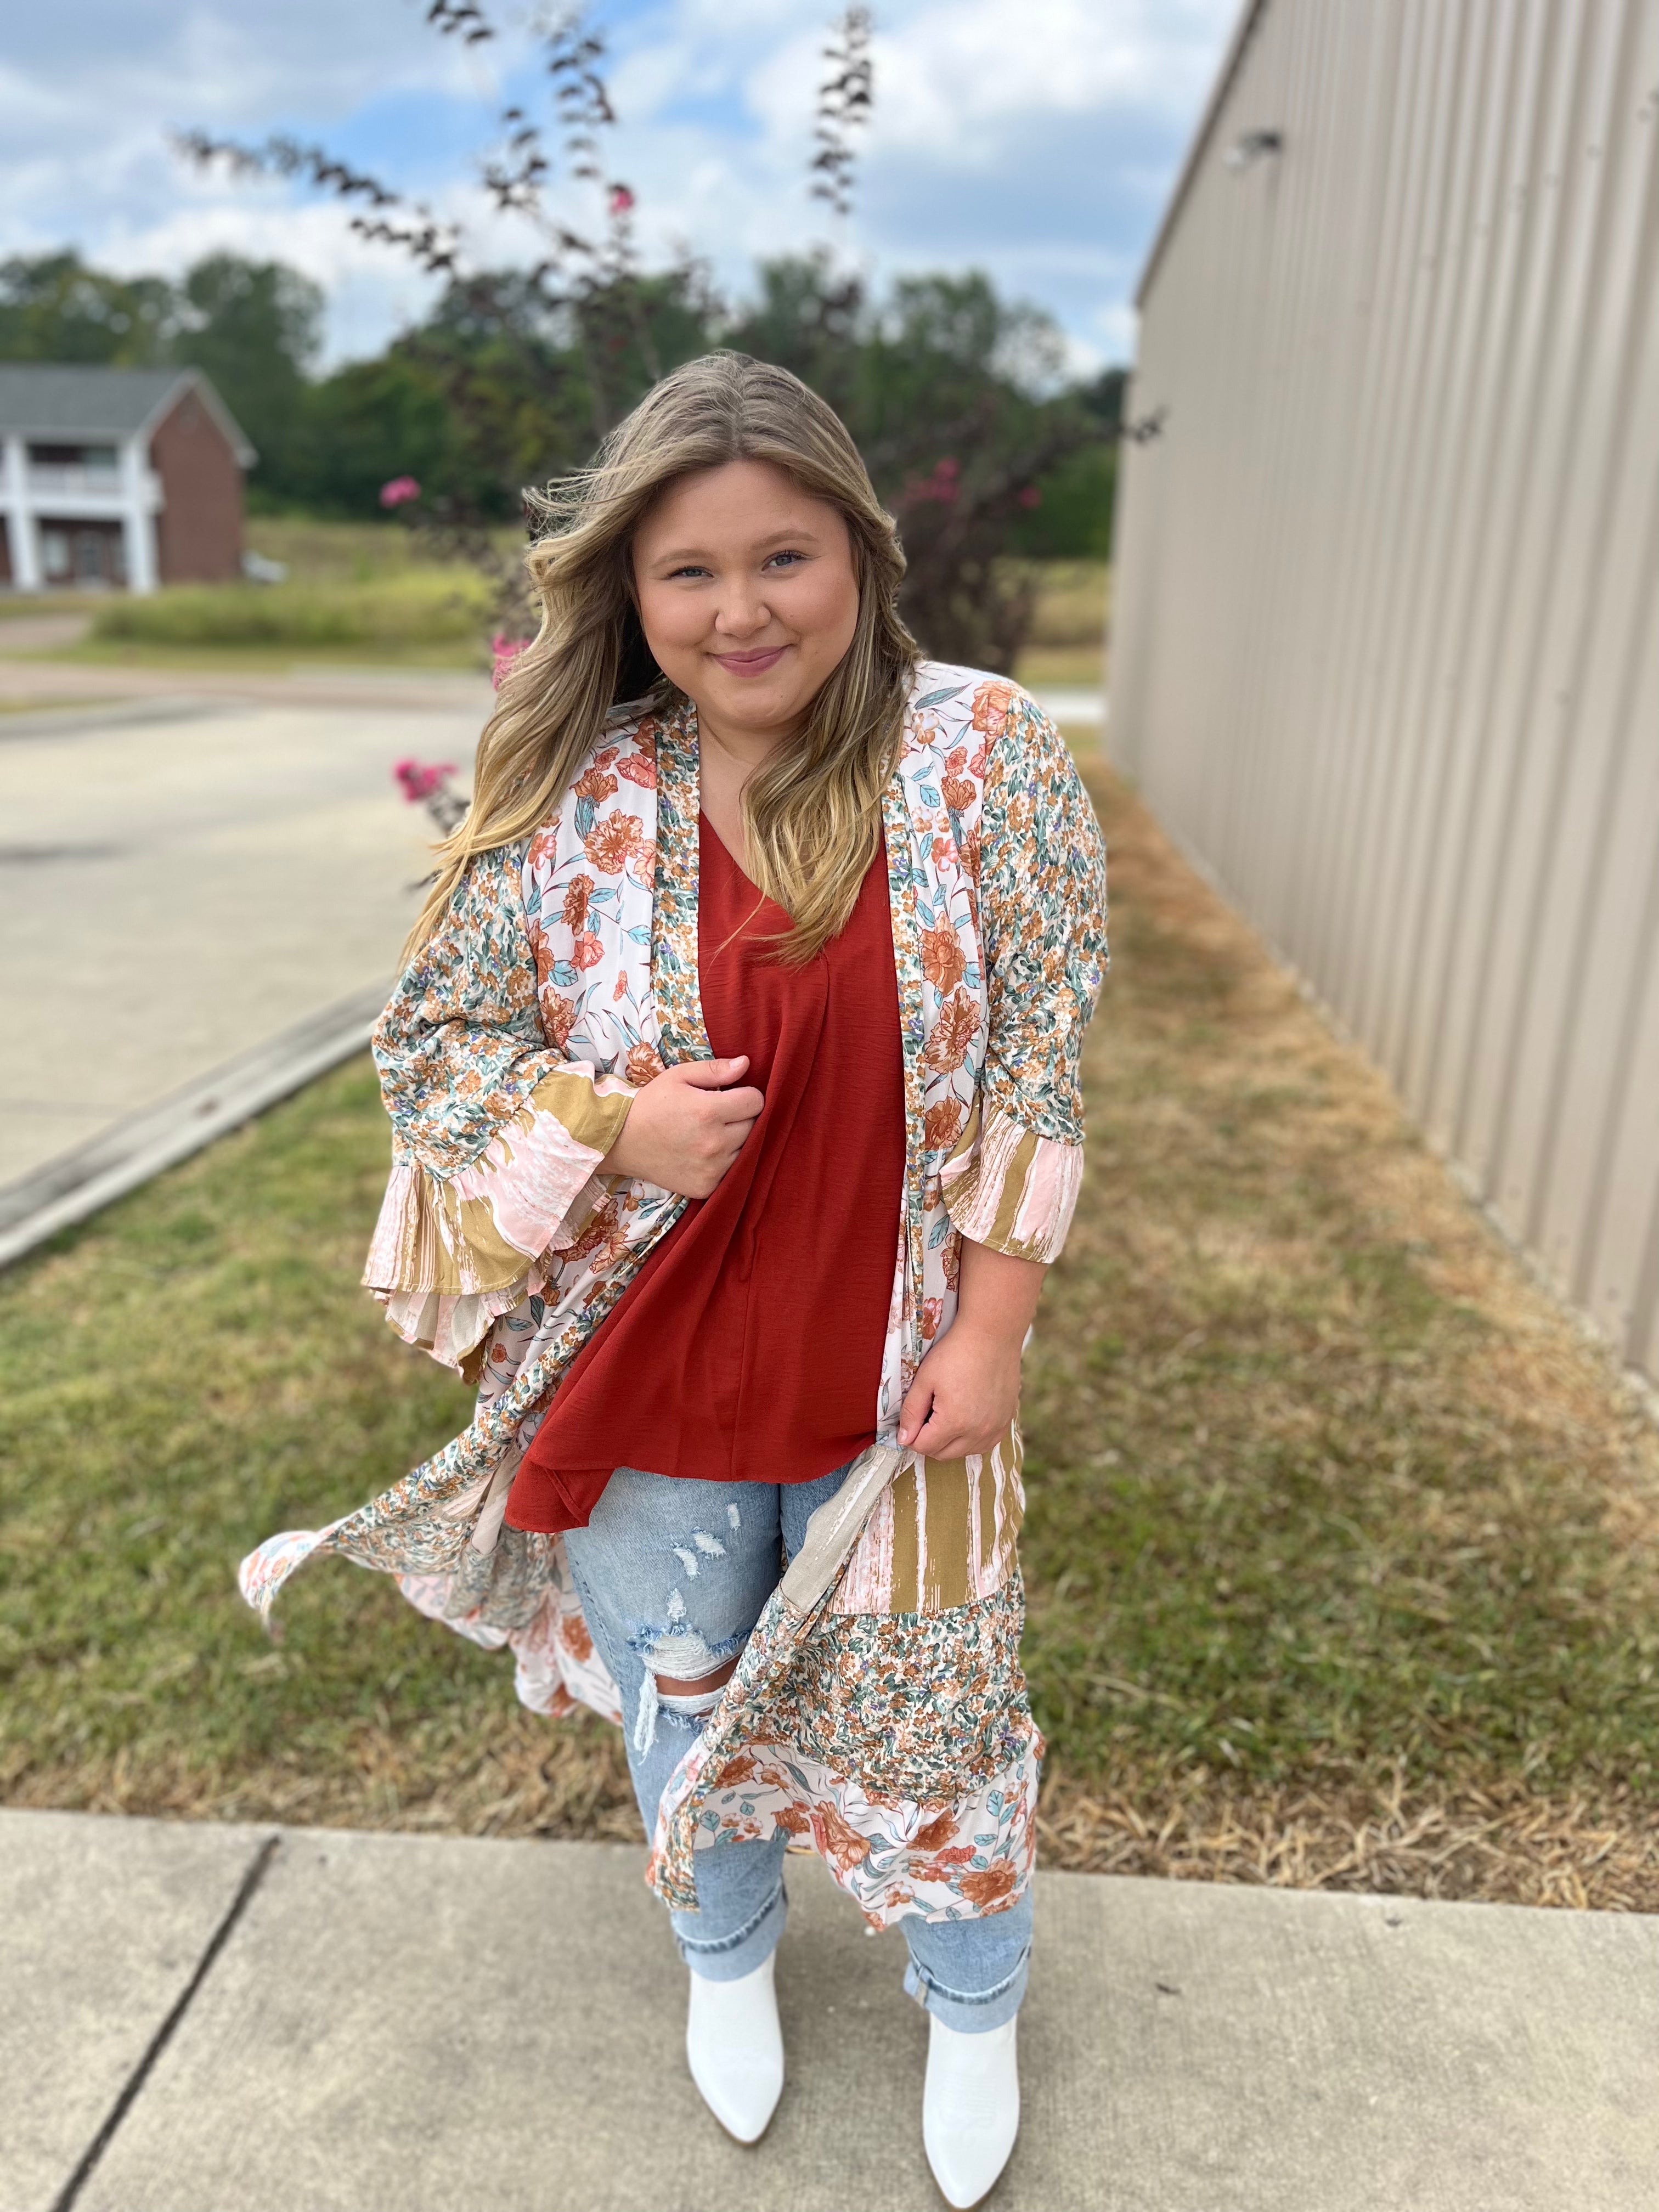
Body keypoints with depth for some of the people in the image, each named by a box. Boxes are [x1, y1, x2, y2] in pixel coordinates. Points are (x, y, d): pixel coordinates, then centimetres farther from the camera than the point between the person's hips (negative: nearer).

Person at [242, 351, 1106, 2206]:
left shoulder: (985, 755, -11)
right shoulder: (573, 799, -10)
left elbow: (1037, 1072, -9)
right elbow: (431, 1037, -1)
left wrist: (991, 1329, -10)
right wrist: (615, 1127, -19)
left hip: (892, 1375, -1)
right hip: (649, 1381, 2)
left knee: (920, 1702, 19)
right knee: (681, 1696, 24)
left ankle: (974, 2004, 53)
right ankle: (723, 1954, 59)